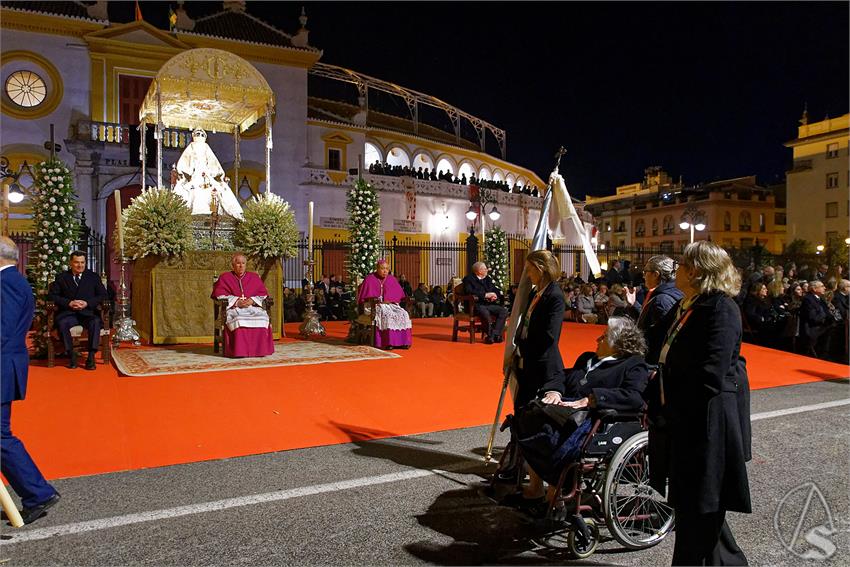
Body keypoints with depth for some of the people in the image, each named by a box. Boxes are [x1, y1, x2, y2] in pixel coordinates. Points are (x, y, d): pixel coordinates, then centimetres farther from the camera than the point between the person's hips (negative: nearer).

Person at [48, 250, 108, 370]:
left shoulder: (93, 277, 12)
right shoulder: (62, 277, 12)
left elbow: (103, 295, 6)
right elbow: (52, 295, 6)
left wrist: (87, 303, -10)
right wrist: (69, 303, -10)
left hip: (88, 313, 0)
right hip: (68, 313, 1)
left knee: (95, 322, -34)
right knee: (61, 323, -33)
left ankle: (91, 357, -31)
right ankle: (72, 355, -23)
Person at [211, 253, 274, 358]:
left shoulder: (254, 277, 18)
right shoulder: (225, 278, 14)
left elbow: (263, 294, 13)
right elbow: (219, 295, 3)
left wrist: (252, 300, -9)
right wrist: (236, 302, -11)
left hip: (253, 307, 2)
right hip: (233, 309, -1)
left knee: (262, 319, -32)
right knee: (239, 320, -37)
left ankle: (260, 349, -28)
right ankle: (240, 351, -37)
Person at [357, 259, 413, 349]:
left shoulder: (392, 279, 14)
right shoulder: (369, 279, 3)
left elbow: (398, 294, 12)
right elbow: (365, 296, 0)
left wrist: (389, 300, -5)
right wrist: (376, 301, -13)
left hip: (391, 305, 4)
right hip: (376, 306, -4)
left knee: (403, 314, -24)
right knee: (388, 315, -35)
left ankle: (402, 341, -25)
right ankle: (388, 342, -37)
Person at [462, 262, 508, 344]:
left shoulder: (488, 279, 20)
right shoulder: (469, 279, -2)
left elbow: (496, 290, 20)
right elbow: (469, 291, -19)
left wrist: (495, 295, -5)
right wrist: (485, 295, -22)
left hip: (488, 304, 7)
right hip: (475, 305, -7)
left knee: (504, 311, -17)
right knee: (485, 313, -37)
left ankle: (495, 334, -20)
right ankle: (490, 335, -17)